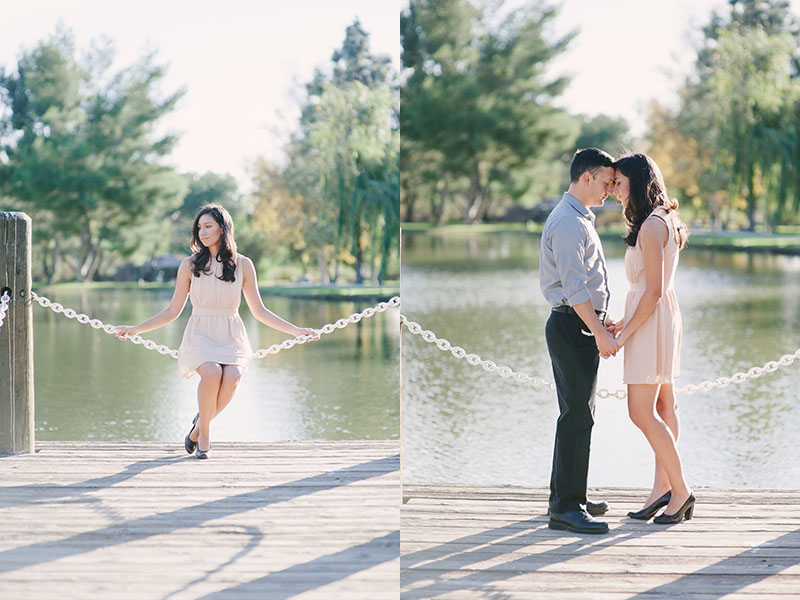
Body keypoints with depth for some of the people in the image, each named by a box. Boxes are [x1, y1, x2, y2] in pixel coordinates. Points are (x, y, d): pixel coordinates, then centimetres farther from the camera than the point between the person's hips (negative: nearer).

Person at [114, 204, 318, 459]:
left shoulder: (243, 265, 6)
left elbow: (259, 311, 13)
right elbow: (173, 311, 12)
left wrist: (296, 331, 7)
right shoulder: (190, 265, 5)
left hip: (231, 337, 1)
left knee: (231, 377, -31)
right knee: (212, 373, -34)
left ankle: (201, 423, -2)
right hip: (200, 336, -1)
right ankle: (204, 433, -9)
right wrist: (135, 329, 6)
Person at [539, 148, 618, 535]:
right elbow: (574, 286, -21)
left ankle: (567, 497, 23)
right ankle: (566, 508, -11)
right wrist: (601, 333, -22)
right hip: (574, 327, -11)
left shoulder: (579, 219, 19)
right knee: (577, 417, -11)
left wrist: (601, 321, 22)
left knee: (576, 415, 15)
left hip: (580, 324, 11)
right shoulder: (569, 223, -16)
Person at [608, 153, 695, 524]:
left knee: (642, 412, -9)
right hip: (661, 316, 10)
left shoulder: (651, 226, -17)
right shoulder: (663, 221, 14)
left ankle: (680, 490, -5)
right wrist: (624, 323, 16)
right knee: (663, 408, 10)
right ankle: (663, 487, 13)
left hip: (651, 321, -10)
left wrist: (625, 334, -16)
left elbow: (654, 290, -20)